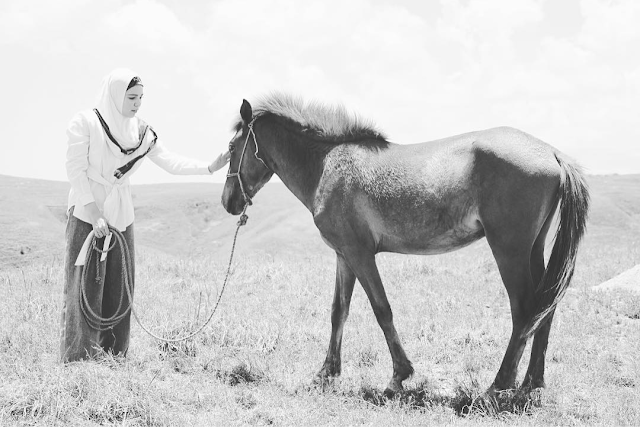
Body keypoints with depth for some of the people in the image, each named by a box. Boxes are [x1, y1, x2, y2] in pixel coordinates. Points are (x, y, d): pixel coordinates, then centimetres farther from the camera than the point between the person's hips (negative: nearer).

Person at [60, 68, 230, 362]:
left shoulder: (141, 131, 7)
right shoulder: (85, 123, -9)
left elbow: (170, 162, 4)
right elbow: (76, 170, -11)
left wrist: (210, 167, -9)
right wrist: (94, 214, -18)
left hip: (121, 216, 6)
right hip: (87, 213, -6)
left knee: (119, 289, 7)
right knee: (85, 289, -6)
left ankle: (115, 356, 14)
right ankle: (78, 359, -1)